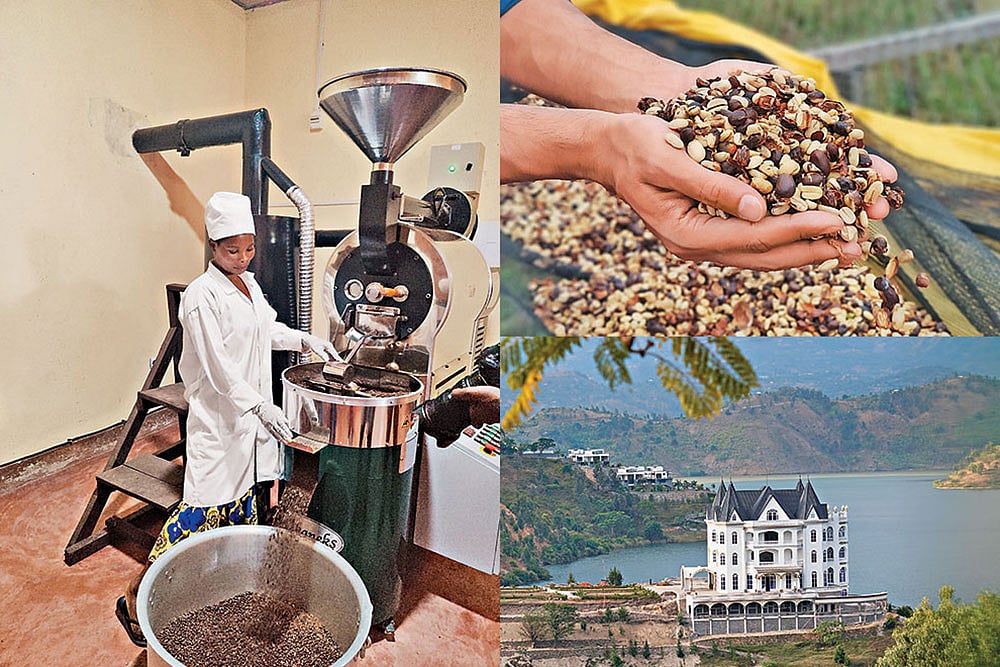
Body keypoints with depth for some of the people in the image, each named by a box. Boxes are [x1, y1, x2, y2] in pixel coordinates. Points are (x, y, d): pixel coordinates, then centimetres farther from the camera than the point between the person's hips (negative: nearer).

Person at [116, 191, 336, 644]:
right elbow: (218, 368, -20)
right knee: (204, 505, -5)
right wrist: (261, 407, -24)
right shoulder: (202, 295, -17)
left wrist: (303, 339, 9)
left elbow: (267, 329, 24)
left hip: (252, 411, 8)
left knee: (244, 497, 18)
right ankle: (138, 598, 11)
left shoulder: (248, 283, 8)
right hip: (217, 416, -8)